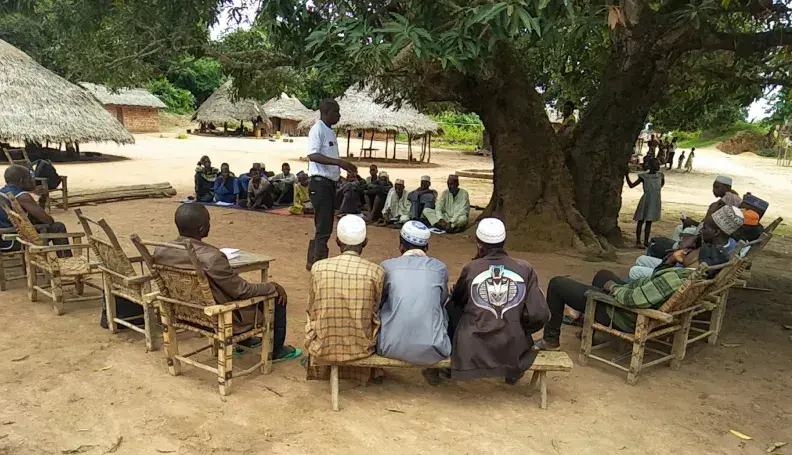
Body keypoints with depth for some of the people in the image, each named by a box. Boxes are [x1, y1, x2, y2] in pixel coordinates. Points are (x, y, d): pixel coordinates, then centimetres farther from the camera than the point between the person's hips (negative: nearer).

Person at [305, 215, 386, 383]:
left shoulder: (318, 268, -11)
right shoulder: (376, 272, -13)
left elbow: (311, 310, 1)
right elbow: (374, 309, 2)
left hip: (323, 347, 0)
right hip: (361, 347, 0)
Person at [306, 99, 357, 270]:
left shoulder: (330, 131, 17)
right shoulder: (317, 129, -11)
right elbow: (313, 155, -25)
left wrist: (345, 166, 15)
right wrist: (339, 162, -32)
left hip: (329, 183, 10)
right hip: (320, 183, -10)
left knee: (325, 226, 15)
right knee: (324, 228, -9)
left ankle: (313, 262, 25)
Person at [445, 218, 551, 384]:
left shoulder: (471, 269, -9)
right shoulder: (525, 269, -8)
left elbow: (458, 300, 10)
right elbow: (540, 315, -7)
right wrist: (518, 331, 11)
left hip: (471, 348, -1)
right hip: (513, 349, 1)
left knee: (452, 307, 25)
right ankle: (514, 370, 35)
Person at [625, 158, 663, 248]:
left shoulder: (660, 175, 5)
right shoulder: (644, 176, -6)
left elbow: (662, 183, 27)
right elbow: (632, 185, -7)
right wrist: (627, 176, -17)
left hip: (655, 202, 4)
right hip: (646, 201, -4)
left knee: (649, 222, 10)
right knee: (641, 220, 1)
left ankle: (646, 241, 17)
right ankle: (638, 241, 6)